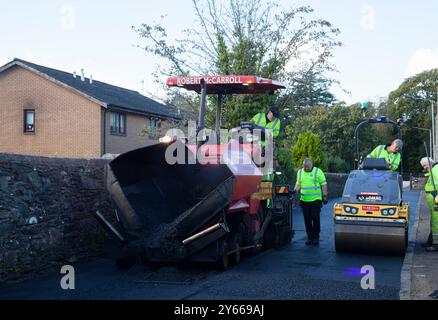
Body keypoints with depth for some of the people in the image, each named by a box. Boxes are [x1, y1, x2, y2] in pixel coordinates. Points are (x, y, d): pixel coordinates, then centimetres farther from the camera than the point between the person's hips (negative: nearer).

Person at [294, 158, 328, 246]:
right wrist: (295, 192, 7)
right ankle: (309, 237, 13)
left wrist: (325, 195, -5)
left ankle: (316, 237, 3)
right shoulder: (300, 172, 13)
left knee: (315, 219, -6)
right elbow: (298, 184, 22)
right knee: (307, 220, 4)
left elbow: (323, 184, 1)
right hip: (304, 200, 4)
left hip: (316, 199, -4)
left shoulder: (318, 171, 1)